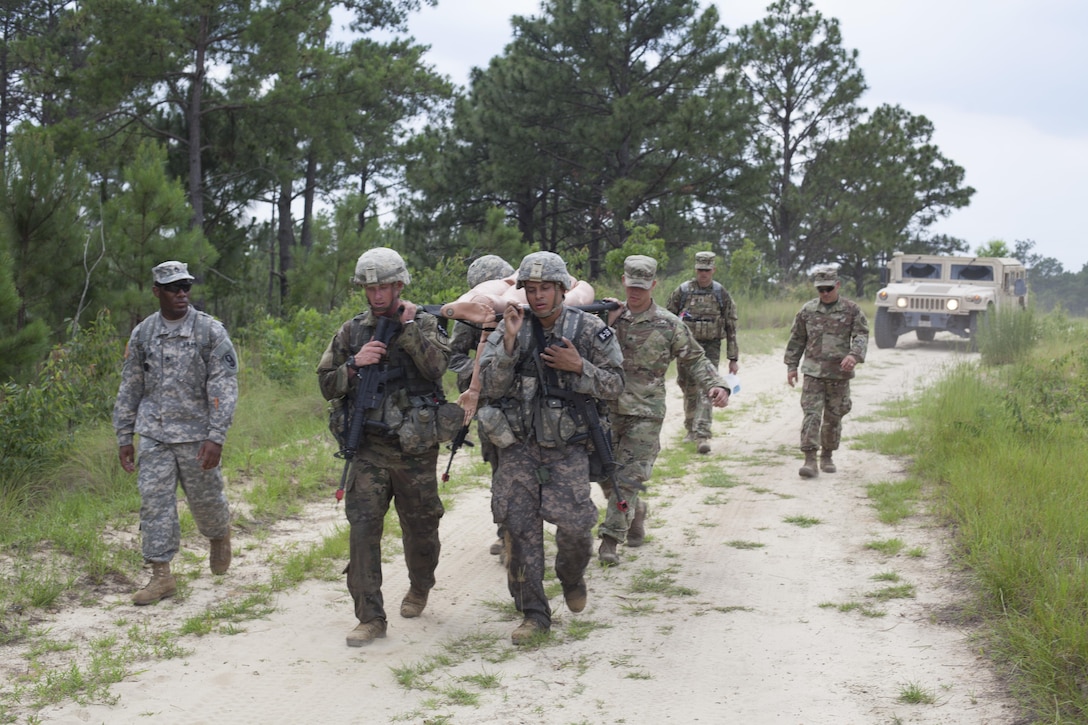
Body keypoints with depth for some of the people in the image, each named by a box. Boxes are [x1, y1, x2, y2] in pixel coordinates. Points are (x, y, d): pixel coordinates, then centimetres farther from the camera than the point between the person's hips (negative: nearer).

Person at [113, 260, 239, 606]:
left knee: (205, 499, 9)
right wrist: (124, 437, 9)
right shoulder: (142, 334, 5)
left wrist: (216, 437, -19)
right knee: (154, 500, -3)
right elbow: (129, 389, 12)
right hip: (154, 434, 3)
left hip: (196, 434, -2)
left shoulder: (210, 331, -6)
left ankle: (220, 536, 41)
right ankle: (161, 575, 4)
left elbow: (224, 387, -11)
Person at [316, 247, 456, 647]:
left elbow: (436, 366, -18)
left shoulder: (425, 324, 0)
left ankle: (419, 588, 40)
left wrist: (407, 327, -20)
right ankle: (370, 617, -4)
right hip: (369, 448, 2)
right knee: (362, 526, -10)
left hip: (415, 449, -2)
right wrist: (354, 364, -11)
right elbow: (327, 385, 7)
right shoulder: (352, 331, 7)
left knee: (420, 527, 11)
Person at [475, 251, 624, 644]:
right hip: (519, 446, 1)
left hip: (567, 447, -1)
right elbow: (490, 387, -7)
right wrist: (508, 343, -19)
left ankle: (572, 578, 29)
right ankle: (533, 612, 10)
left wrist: (579, 367, -16)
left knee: (575, 525, -5)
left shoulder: (590, 330, -2)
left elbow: (615, 385, -1)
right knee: (519, 527, -2)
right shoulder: (512, 328, 0)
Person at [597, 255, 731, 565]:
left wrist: (716, 385, -12)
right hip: (608, 409, 4)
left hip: (645, 413, -3)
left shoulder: (669, 325, 0)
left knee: (629, 477, -9)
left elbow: (695, 360, 4)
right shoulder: (609, 316, 8)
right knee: (606, 473, 9)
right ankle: (636, 511, 35)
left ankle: (610, 539, -3)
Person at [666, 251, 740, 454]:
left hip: (710, 348, -2)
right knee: (689, 390, 12)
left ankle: (702, 435, -17)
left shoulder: (722, 295, 0)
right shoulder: (682, 291, 0)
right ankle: (691, 429, 31)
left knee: (706, 391, -12)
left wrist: (733, 358, 1)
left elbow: (731, 328, 3)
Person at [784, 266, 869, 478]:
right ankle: (810, 460, -14)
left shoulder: (852, 310, 2)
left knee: (833, 417, 9)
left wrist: (854, 355, -24)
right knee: (811, 414, -11)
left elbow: (861, 335, -5)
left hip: (839, 373, 0)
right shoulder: (808, 310, 7)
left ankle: (827, 456, 25)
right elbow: (796, 339, 13)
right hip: (813, 371, 0)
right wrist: (791, 366, 10)